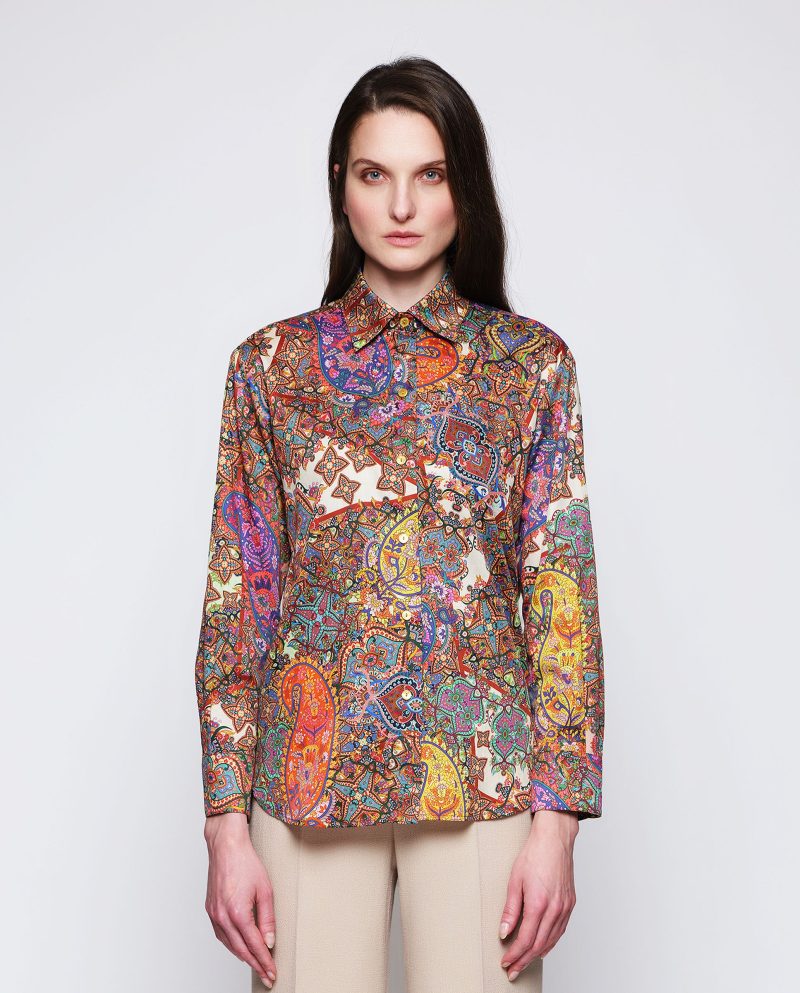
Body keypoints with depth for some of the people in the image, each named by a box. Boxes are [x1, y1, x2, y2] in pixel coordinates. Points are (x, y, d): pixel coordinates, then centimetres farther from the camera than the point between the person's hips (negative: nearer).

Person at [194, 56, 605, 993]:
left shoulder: (532, 362, 2)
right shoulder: (273, 362, 4)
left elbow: (563, 596, -1)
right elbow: (237, 597, 2)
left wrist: (558, 819, -7)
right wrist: (227, 823, -3)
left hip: (482, 771, 0)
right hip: (310, 770, 1)